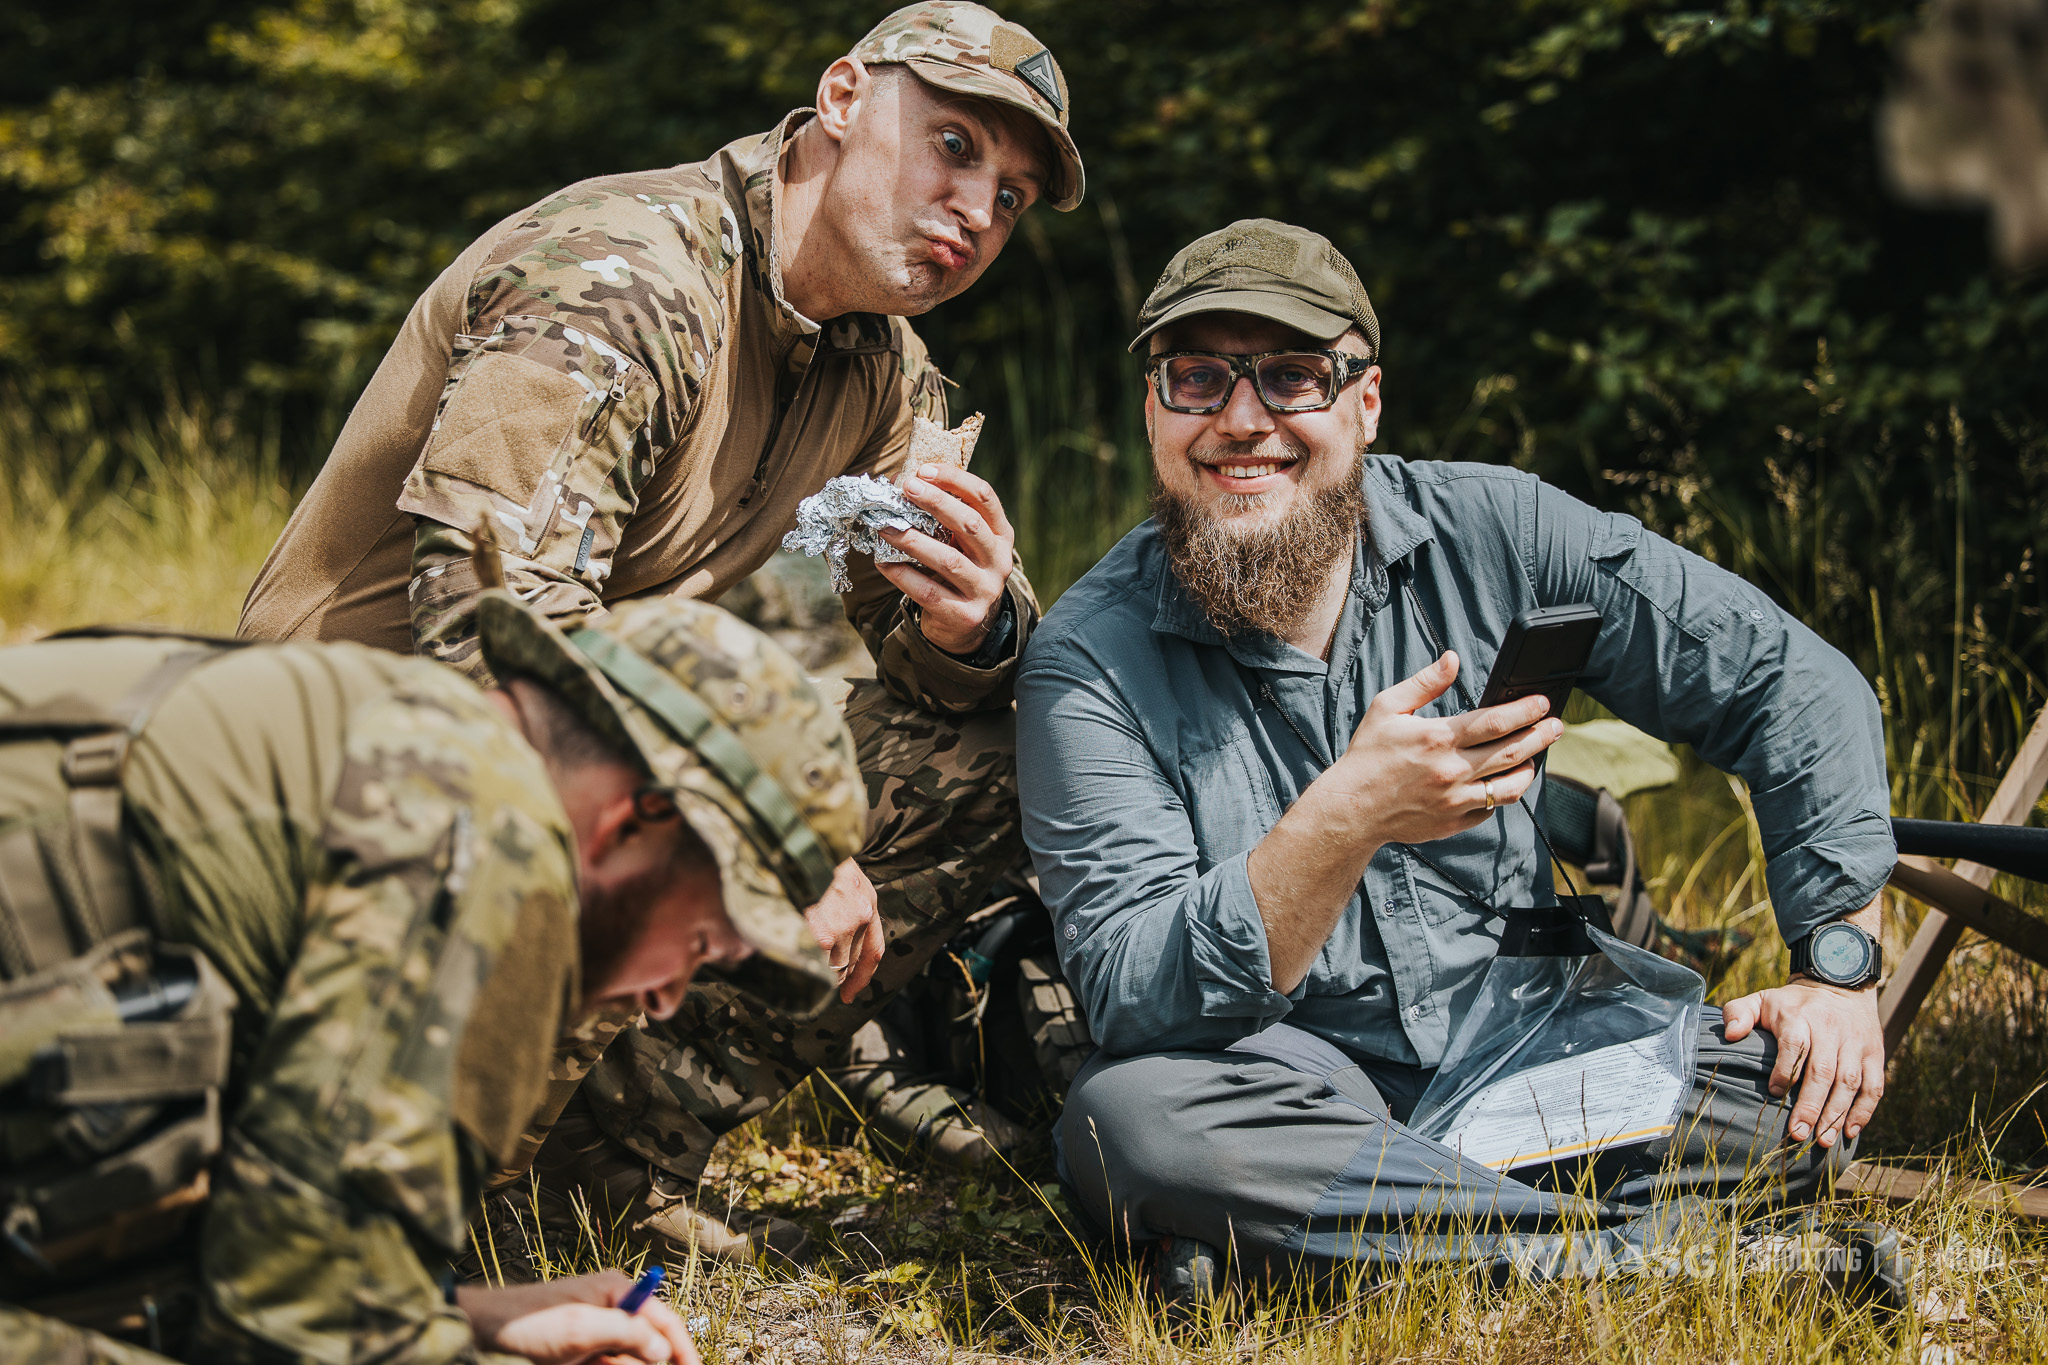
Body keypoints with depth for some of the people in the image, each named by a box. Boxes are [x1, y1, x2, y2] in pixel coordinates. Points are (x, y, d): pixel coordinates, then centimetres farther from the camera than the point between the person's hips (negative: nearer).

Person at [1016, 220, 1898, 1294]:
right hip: (1288, 1095, -2)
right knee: (1127, 1115, -35)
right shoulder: (1091, 660, -12)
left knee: (1805, 1088, -20)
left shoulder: (1492, 533, -4)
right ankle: (1637, 1250, -26)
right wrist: (1348, 817, -35)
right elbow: (1135, 999, -21)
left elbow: (1794, 682, 2)